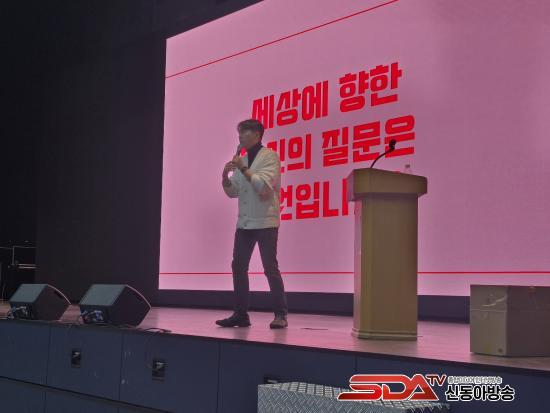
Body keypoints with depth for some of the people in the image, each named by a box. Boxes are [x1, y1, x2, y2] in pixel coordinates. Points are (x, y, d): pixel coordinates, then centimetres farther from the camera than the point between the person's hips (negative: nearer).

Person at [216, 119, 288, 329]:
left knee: (270, 268, -5)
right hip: (244, 222, 7)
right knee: (238, 267, 4)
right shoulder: (241, 160, 15)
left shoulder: (269, 156, -5)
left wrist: (243, 169, -16)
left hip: (265, 222, -7)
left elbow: (264, 185, -18)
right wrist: (225, 176, -5)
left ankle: (280, 315, 2)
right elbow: (233, 192, 13)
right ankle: (240, 314, 10)